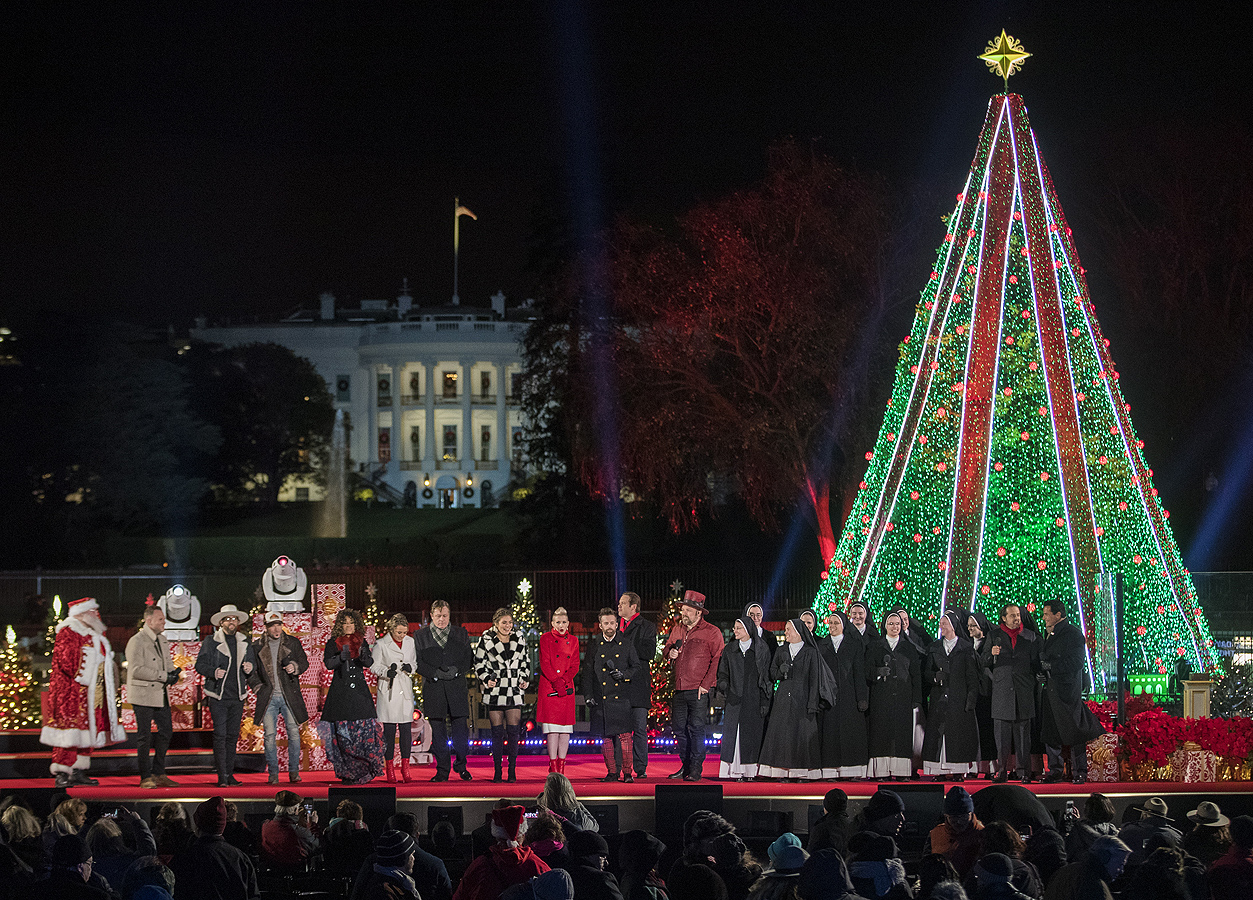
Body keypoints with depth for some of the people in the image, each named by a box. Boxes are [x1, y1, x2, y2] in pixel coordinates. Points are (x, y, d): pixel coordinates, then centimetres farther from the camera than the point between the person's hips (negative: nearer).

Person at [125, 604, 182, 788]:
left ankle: (158, 774, 20)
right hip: (143, 695, -8)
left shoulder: (162, 640, 14)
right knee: (144, 737, -2)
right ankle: (145, 778, 4)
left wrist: (173, 672, -2)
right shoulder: (136, 642, -12)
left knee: (166, 732, 9)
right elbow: (137, 669, -20)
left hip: (161, 695, 8)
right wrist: (163, 676, -20)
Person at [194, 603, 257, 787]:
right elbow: (200, 665, -2)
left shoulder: (245, 643, 14)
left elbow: (253, 664, 21)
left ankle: (229, 774, 12)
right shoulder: (211, 642, 0)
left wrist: (250, 669, -3)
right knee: (220, 735, -9)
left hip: (238, 696, 4)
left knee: (233, 735, 5)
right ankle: (222, 776, -8)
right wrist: (213, 672, -21)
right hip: (218, 696, -4)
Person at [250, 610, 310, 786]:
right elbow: (252, 670, 16)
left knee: (294, 732, -3)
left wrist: (295, 667, -16)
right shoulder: (258, 647, 9)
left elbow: (304, 663, 6)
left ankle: (294, 771, 6)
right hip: (268, 697, 0)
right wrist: (257, 687, 2)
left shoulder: (292, 643, 7)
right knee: (270, 735, -3)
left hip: (289, 696, 0)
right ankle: (273, 774, 3)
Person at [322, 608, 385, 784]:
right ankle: (347, 774, 0)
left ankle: (363, 772, 0)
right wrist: (341, 658, -24)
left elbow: (369, 663, 1)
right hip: (340, 691, -2)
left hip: (360, 689, 2)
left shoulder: (362, 642, 11)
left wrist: (365, 656, -22)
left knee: (365, 728, -8)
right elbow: (328, 663, -5)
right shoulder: (333, 643, 5)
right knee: (343, 732, -6)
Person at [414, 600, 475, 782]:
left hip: (457, 687, 0)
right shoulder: (421, 635, 8)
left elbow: (469, 659, 7)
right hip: (433, 689, 0)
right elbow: (418, 662, 2)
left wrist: (457, 670, -11)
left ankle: (461, 765, 12)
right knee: (438, 731, 2)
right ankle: (442, 770, 8)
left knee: (461, 728, -5)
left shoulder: (461, 634, 11)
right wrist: (436, 673, -12)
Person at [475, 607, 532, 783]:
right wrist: (486, 680, -8)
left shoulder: (519, 640, 9)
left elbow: (525, 661, 20)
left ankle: (512, 770, 4)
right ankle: (497, 771, 4)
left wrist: (524, 679, 7)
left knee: (514, 731, -2)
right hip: (494, 690, -2)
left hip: (515, 690, 2)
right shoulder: (486, 640, 1)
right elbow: (479, 663, 5)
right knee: (497, 731, -2)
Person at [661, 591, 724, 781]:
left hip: (699, 691, -6)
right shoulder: (677, 630, 16)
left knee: (695, 727, -9)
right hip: (679, 690, 6)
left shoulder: (711, 632, -2)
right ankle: (685, 767, 16)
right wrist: (669, 652, 1)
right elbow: (665, 650, 27)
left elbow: (717, 660, -6)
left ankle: (696, 770, -3)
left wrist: (705, 685, -13)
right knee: (679, 728, 5)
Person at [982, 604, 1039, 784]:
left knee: (1023, 732, -1)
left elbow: (1036, 663, 14)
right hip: (1001, 690, 0)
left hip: (1024, 690, 0)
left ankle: (1024, 772, 1)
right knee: (1002, 732, -2)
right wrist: (992, 654, -11)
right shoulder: (994, 635, 10)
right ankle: (1002, 771, 2)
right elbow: (985, 662, 10)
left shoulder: (1030, 636, 11)